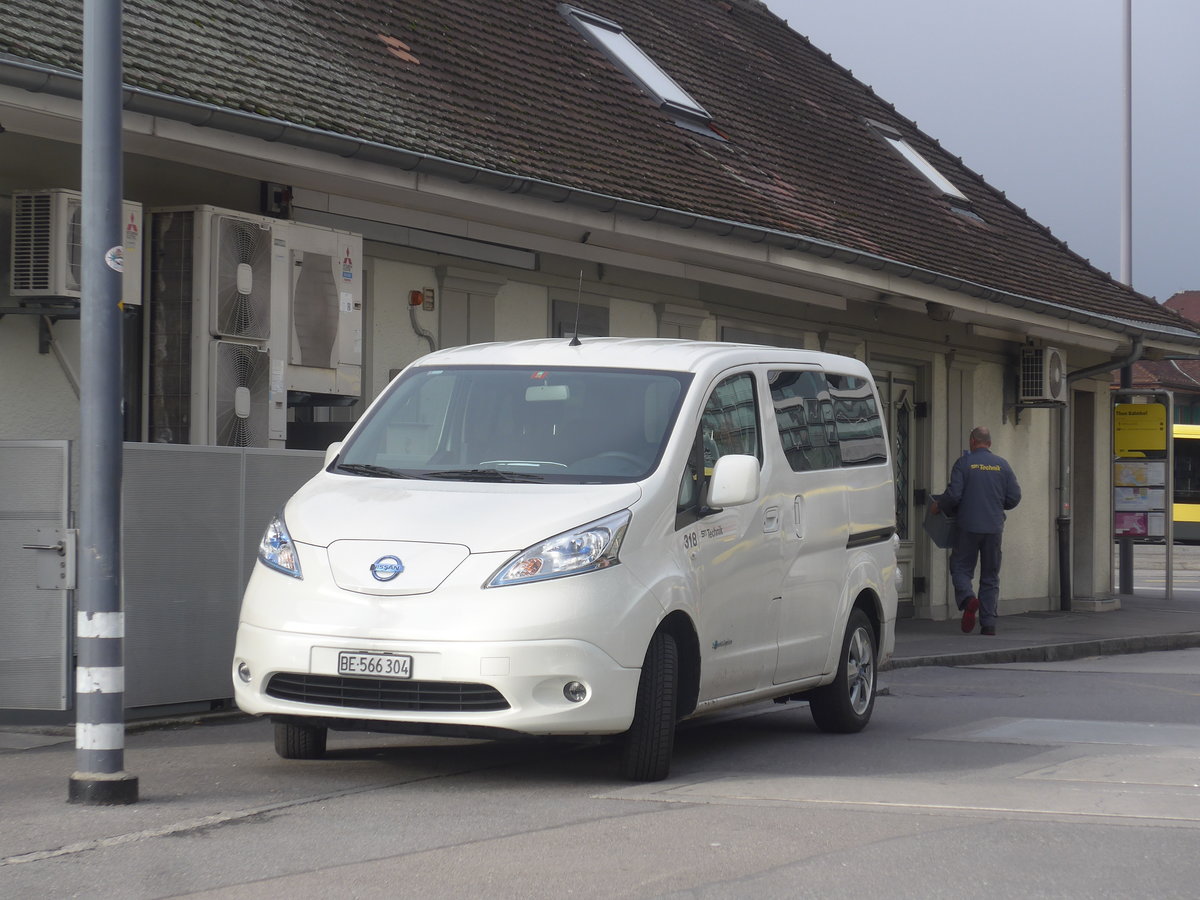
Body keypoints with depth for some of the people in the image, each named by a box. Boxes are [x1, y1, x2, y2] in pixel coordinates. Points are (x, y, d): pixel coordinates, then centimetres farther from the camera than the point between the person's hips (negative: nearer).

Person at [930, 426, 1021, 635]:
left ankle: (967, 599, -22)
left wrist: (938, 505, 9)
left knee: (960, 567, 7)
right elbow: (1014, 497, 5)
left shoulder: (963, 463, -3)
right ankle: (988, 624, 4)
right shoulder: (1002, 465, 7)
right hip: (994, 528, 3)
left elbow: (954, 495, -10)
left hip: (969, 526, -3)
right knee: (990, 576, 9)